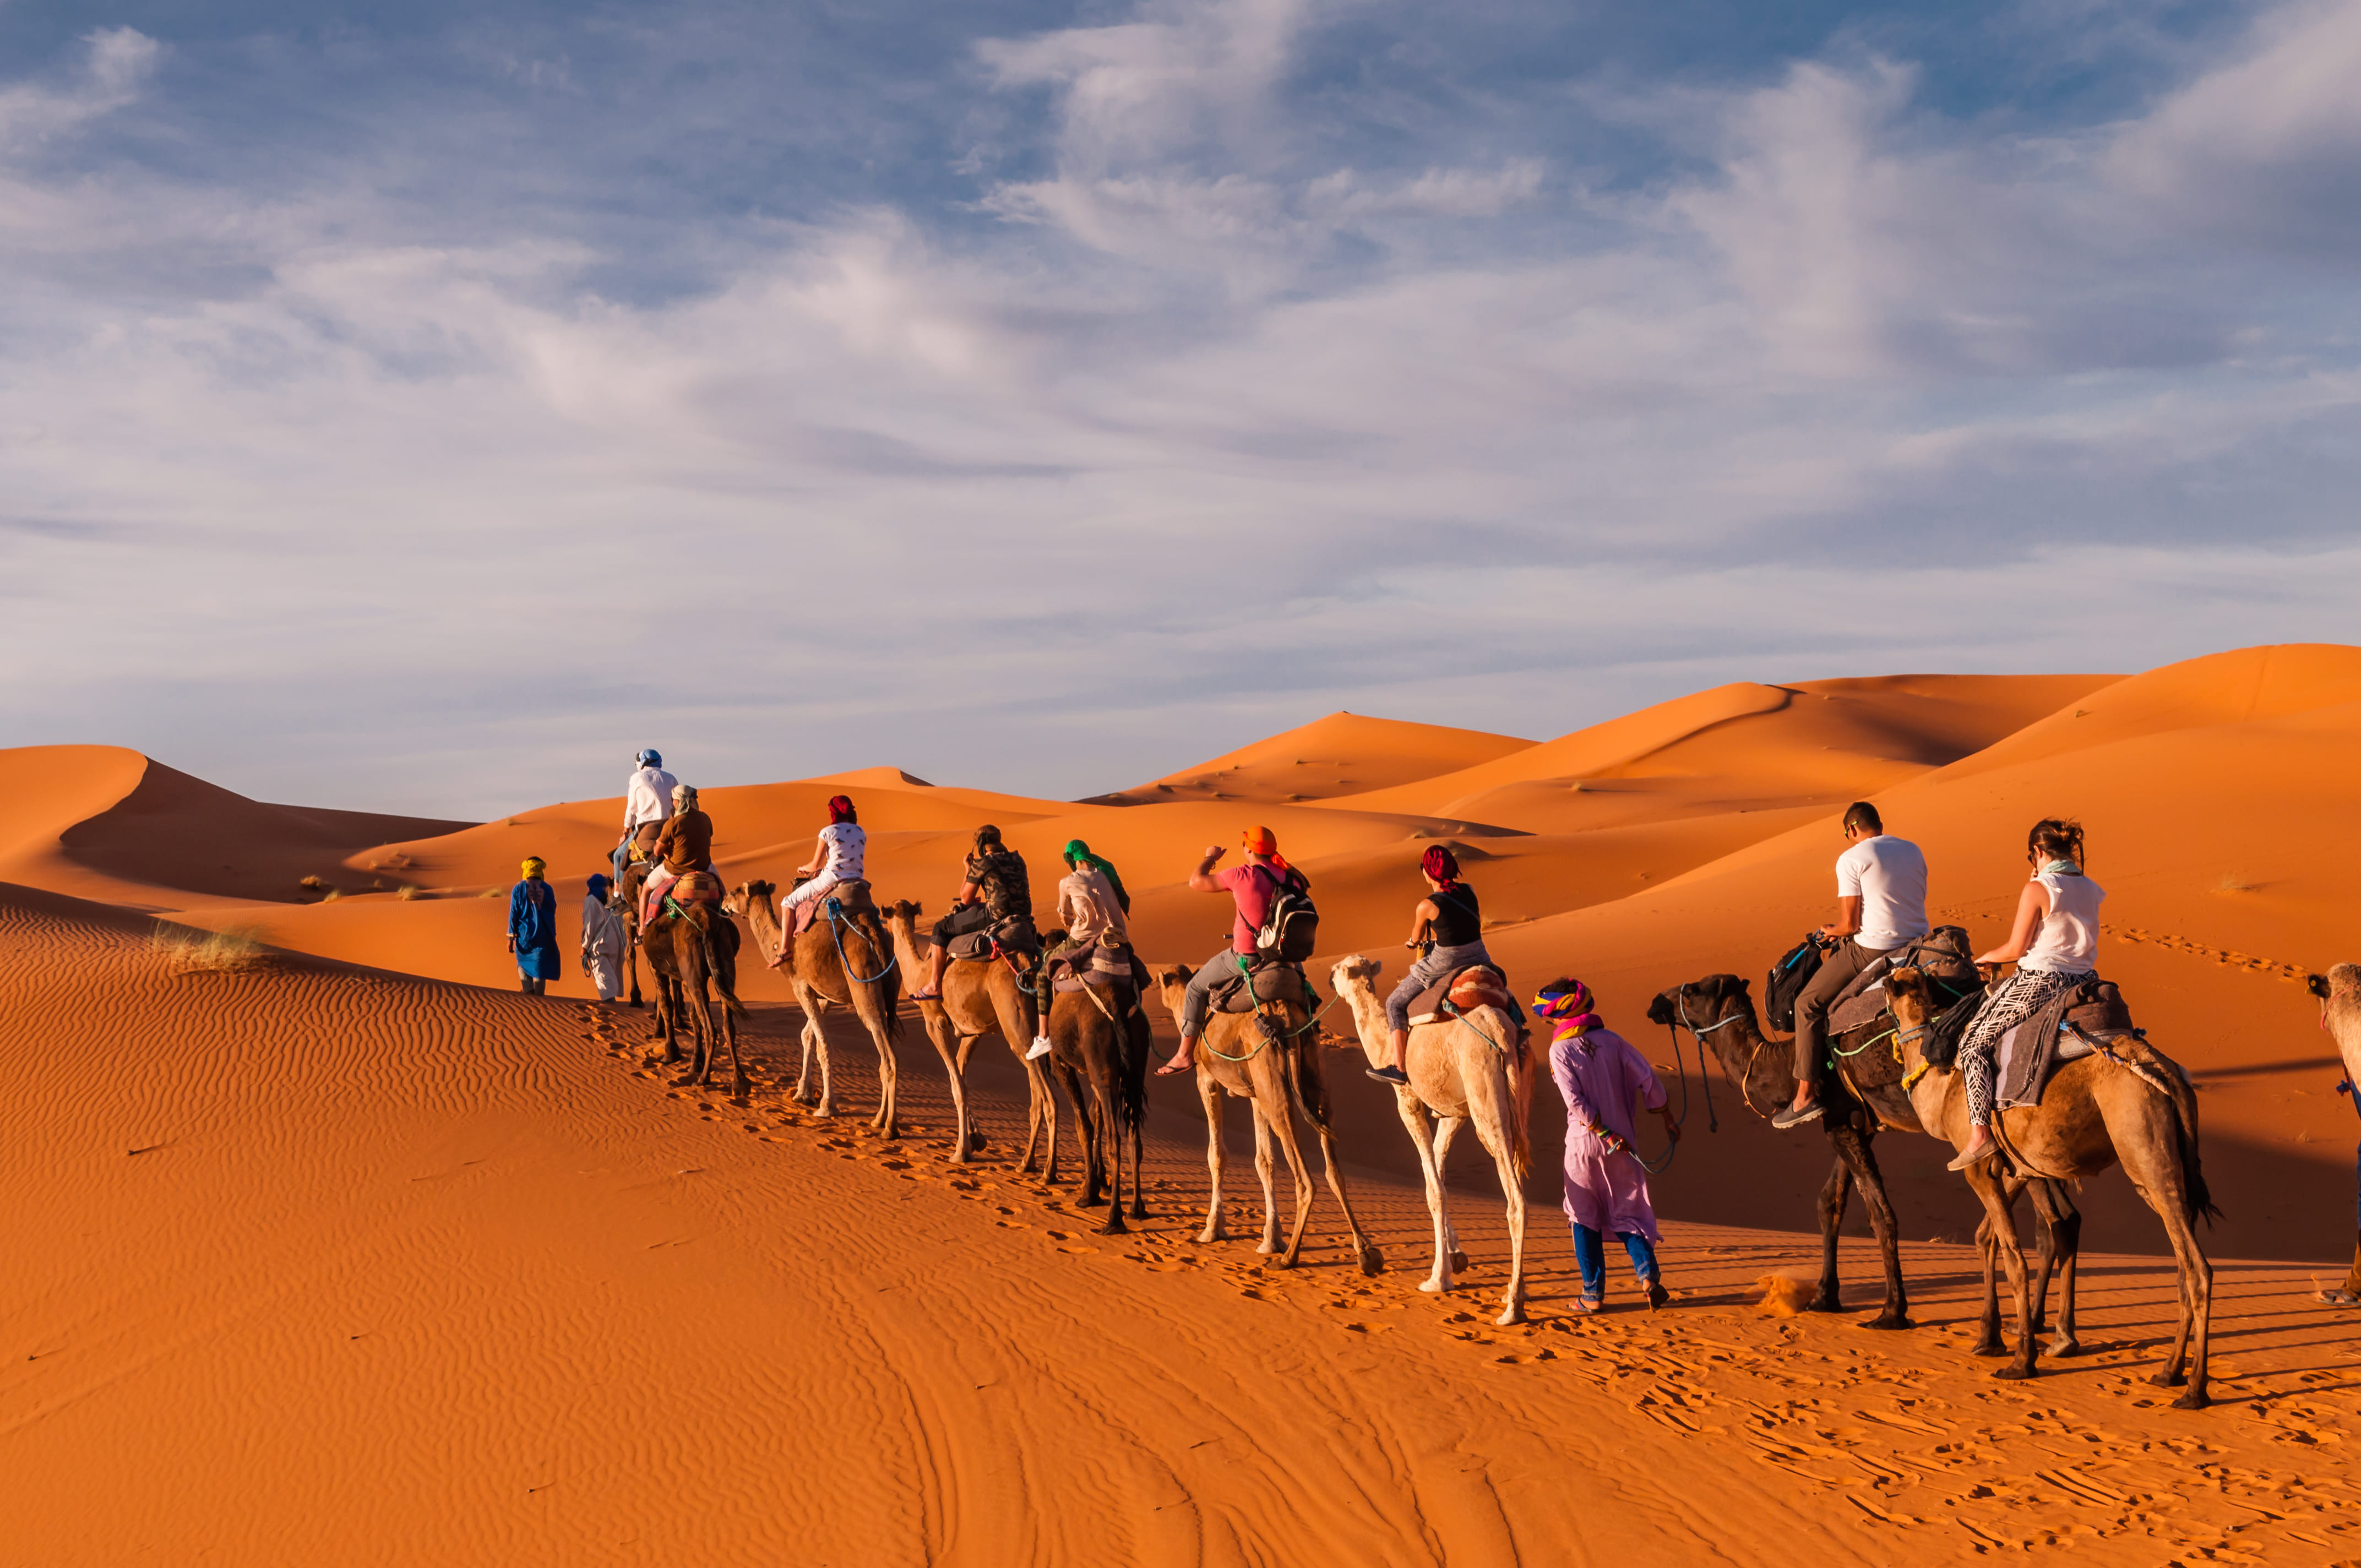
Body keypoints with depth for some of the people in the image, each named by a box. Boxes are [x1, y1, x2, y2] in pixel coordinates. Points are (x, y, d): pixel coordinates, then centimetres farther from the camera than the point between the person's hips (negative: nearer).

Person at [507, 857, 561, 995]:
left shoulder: (518, 889, -5)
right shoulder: (547, 889, -2)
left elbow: (514, 914, -5)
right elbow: (552, 912, 4)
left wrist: (511, 937, -1)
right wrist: (553, 935, 16)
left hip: (524, 935, 0)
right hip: (543, 936, 0)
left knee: (523, 963, 19)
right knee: (540, 965, 5)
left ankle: (528, 989, 2)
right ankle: (538, 995, 2)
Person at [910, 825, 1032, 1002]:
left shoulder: (981, 864, -6)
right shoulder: (1017, 859, 14)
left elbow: (966, 899, 2)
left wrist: (968, 870, 13)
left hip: (996, 917, -7)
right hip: (1023, 917, 7)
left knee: (942, 928, 9)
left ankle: (934, 986, 9)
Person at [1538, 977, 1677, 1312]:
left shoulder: (1560, 1051, -8)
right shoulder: (1612, 1040, 2)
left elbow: (1575, 1102, -16)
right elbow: (1648, 1080, 1)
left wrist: (1606, 1134, -10)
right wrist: (1668, 1120, 11)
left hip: (1583, 1144, -3)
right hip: (1621, 1144, 3)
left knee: (1584, 1218, 10)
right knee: (1628, 1213, 13)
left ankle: (1593, 1293, 11)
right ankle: (1648, 1272, -8)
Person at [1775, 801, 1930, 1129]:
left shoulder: (1852, 859, -8)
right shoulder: (1913, 851, 12)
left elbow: (1850, 924, -12)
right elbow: (1911, 907, 17)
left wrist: (1832, 931, 12)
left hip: (1872, 950, -7)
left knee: (1809, 1005, 4)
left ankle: (1806, 1096, -2)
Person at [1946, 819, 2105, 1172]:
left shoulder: (2038, 889, -13)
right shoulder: (2090, 890, 7)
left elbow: (2016, 949, -11)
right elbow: (2077, 941, 15)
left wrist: (1985, 957, 8)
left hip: (2038, 983, -7)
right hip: (2082, 983, 7)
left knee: (1974, 1044, 2)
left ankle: (1980, 1132, -9)